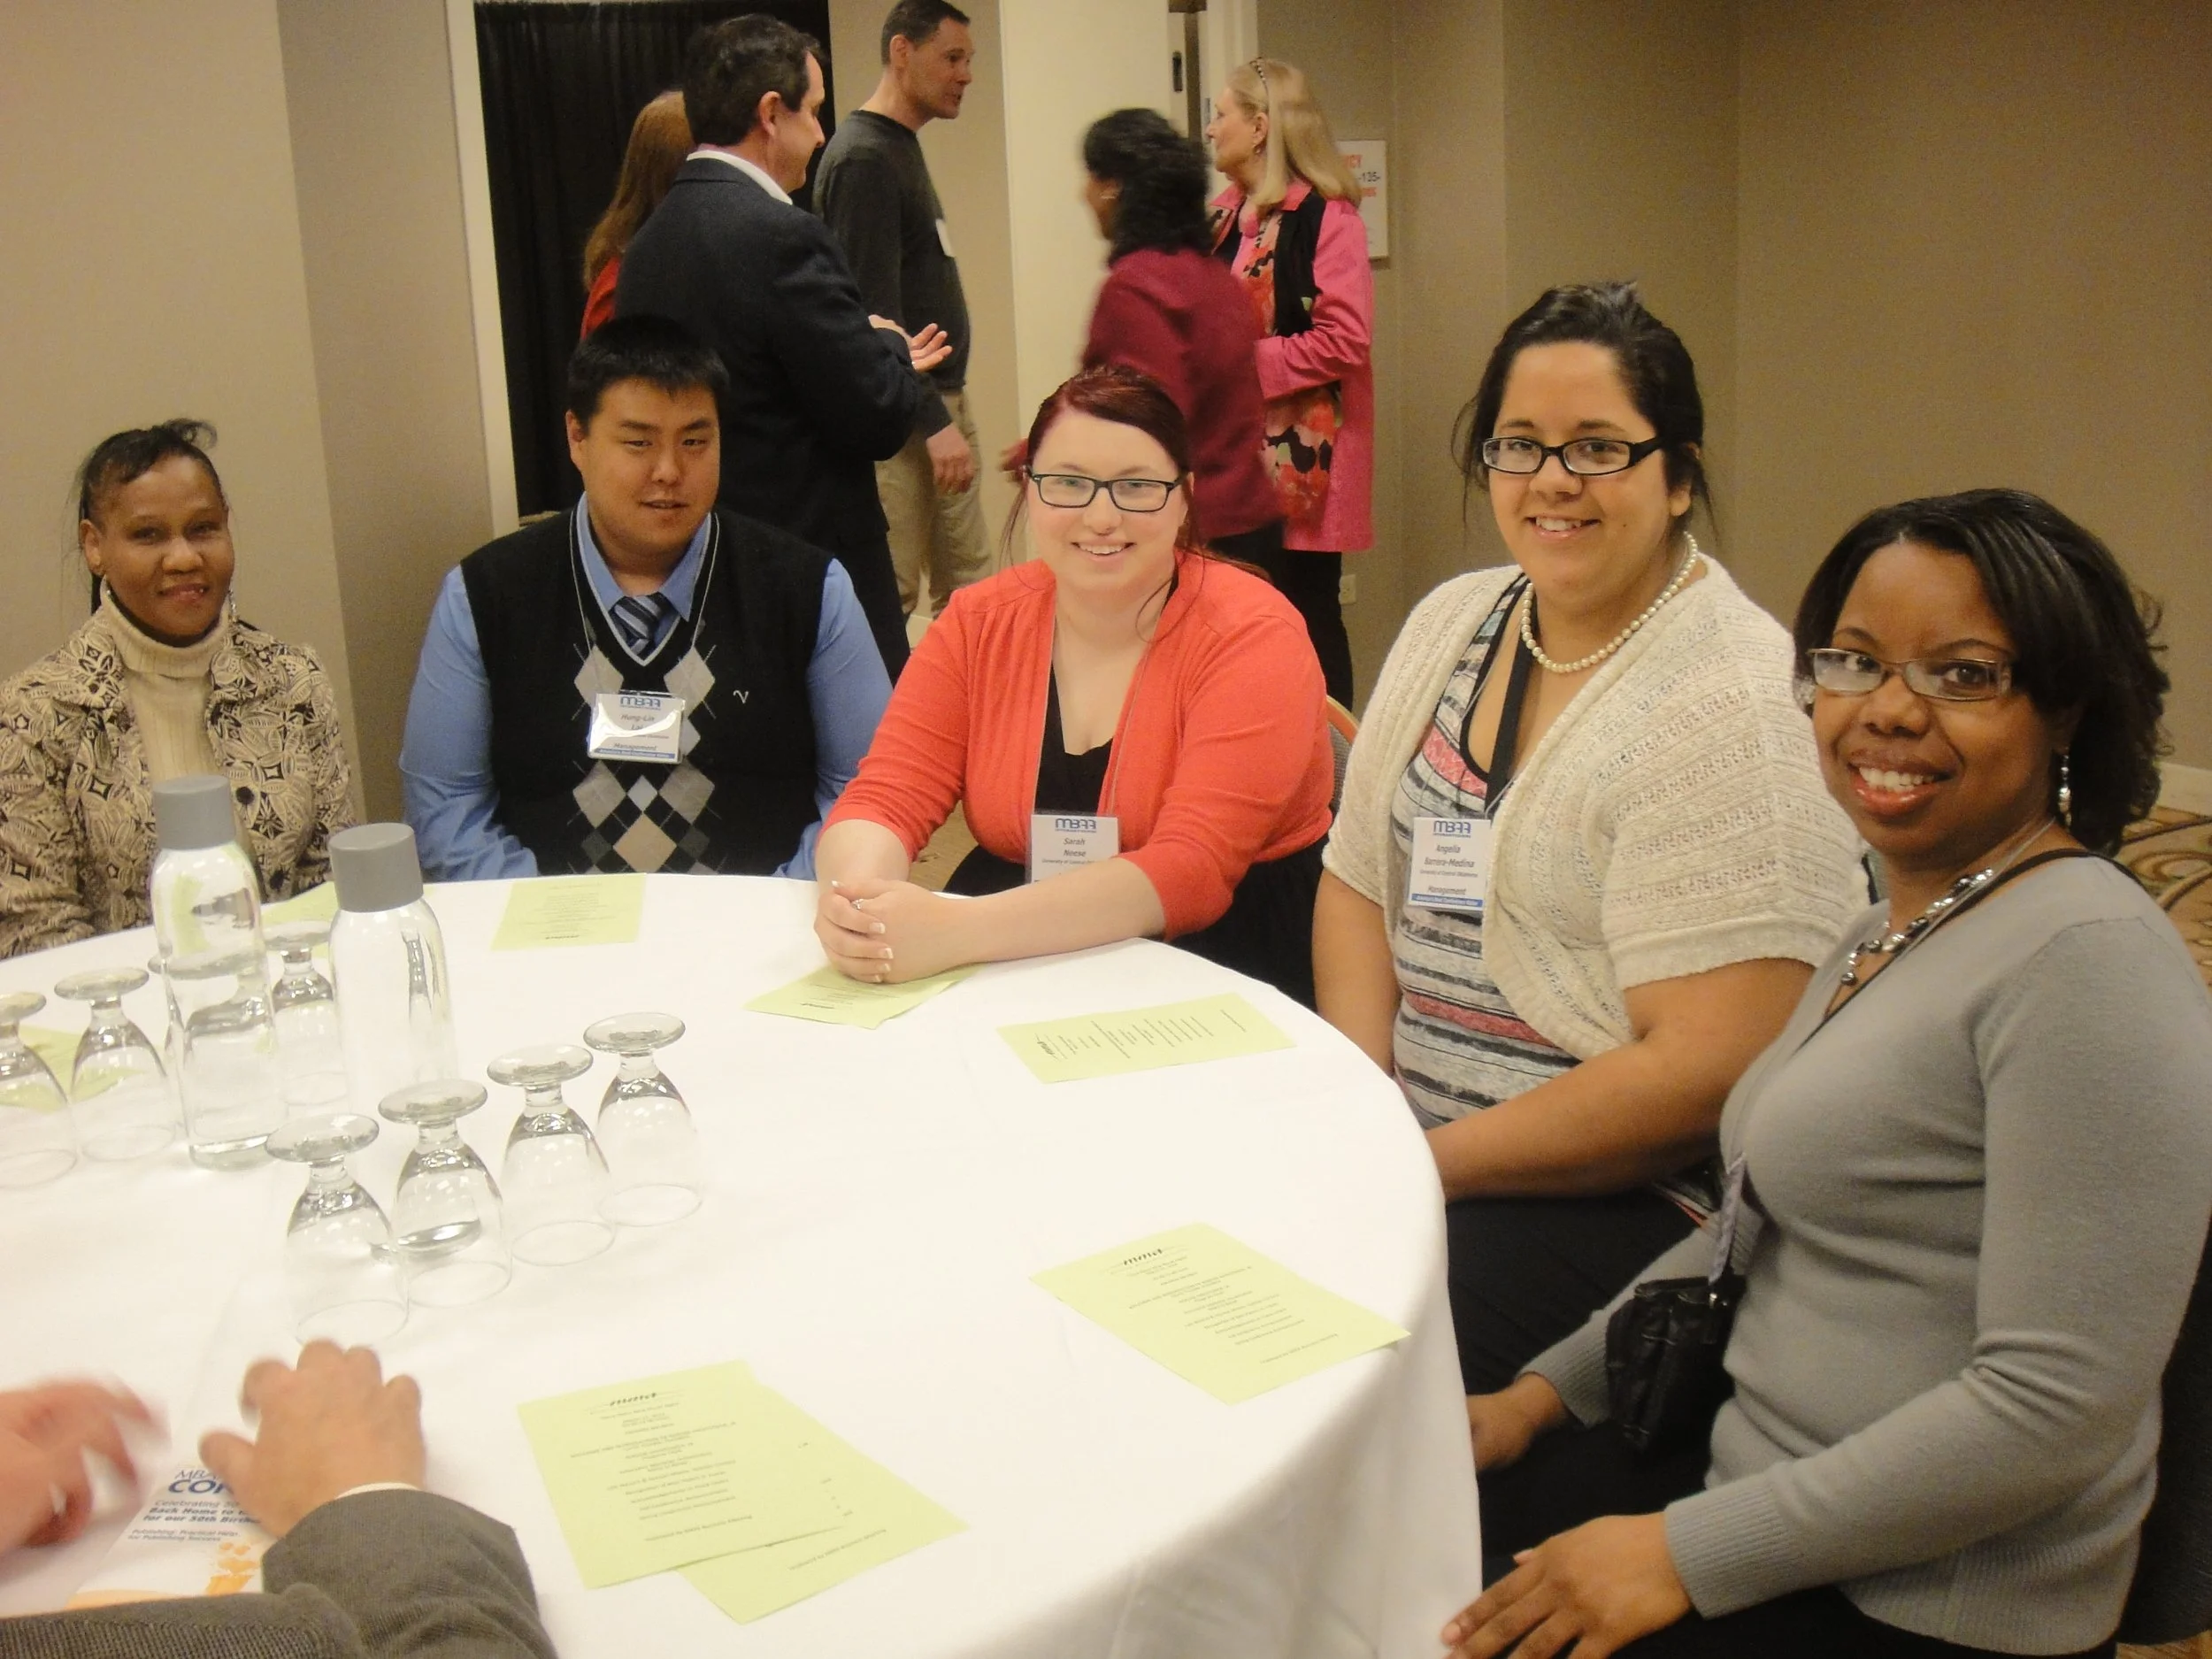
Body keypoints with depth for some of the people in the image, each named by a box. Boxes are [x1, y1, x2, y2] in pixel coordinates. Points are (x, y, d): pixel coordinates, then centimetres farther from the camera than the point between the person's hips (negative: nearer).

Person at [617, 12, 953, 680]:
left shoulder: (646, 242, 7)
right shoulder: (781, 235, -18)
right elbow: (877, 419, -17)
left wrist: (879, 360, 17)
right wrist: (889, 349, 4)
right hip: (813, 567, -8)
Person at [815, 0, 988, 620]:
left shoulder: (903, 148, 16)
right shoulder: (862, 158, -13)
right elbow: (874, 315, -19)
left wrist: (949, 411, 16)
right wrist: (933, 422, -21)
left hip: (942, 398, 10)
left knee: (968, 588, 11)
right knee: (888, 599, -6)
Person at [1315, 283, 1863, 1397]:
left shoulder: (1731, 711, -16)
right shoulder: (1452, 624, 8)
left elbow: (1708, 1074, -21)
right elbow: (1358, 885, 9)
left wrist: (1432, 1163, -18)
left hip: (1626, 1191, -7)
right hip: (1413, 1134, 7)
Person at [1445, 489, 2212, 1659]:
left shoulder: (2086, 960, -20)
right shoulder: (1890, 935, 10)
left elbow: (2058, 1408, -24)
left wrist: (1691, 1554, -21)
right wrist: (1548, 1390, 9)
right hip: (1756, 1465, 8)